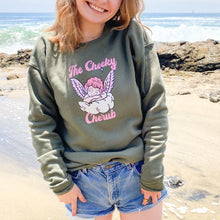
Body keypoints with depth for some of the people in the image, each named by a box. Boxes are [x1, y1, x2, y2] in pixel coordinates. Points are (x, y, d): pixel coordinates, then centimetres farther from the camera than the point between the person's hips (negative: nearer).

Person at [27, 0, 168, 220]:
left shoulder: (133, 35, -9)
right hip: (83, 181, 1)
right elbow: (41, 122, -1)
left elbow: (155, 109, -7)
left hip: (137, 172, 0)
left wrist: (153, 176, -6)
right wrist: (59, 182, -4)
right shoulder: (46, 49, -5)